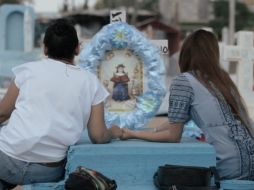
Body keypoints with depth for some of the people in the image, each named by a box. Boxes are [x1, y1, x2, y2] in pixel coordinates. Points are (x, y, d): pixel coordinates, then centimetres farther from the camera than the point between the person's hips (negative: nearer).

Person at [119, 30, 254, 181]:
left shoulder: (184, 80, -4)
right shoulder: (221, 77, 17)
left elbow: (174, 136, -1)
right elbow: (179, 121, 22)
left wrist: (133, 134, 10)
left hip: (232, 166, -6)